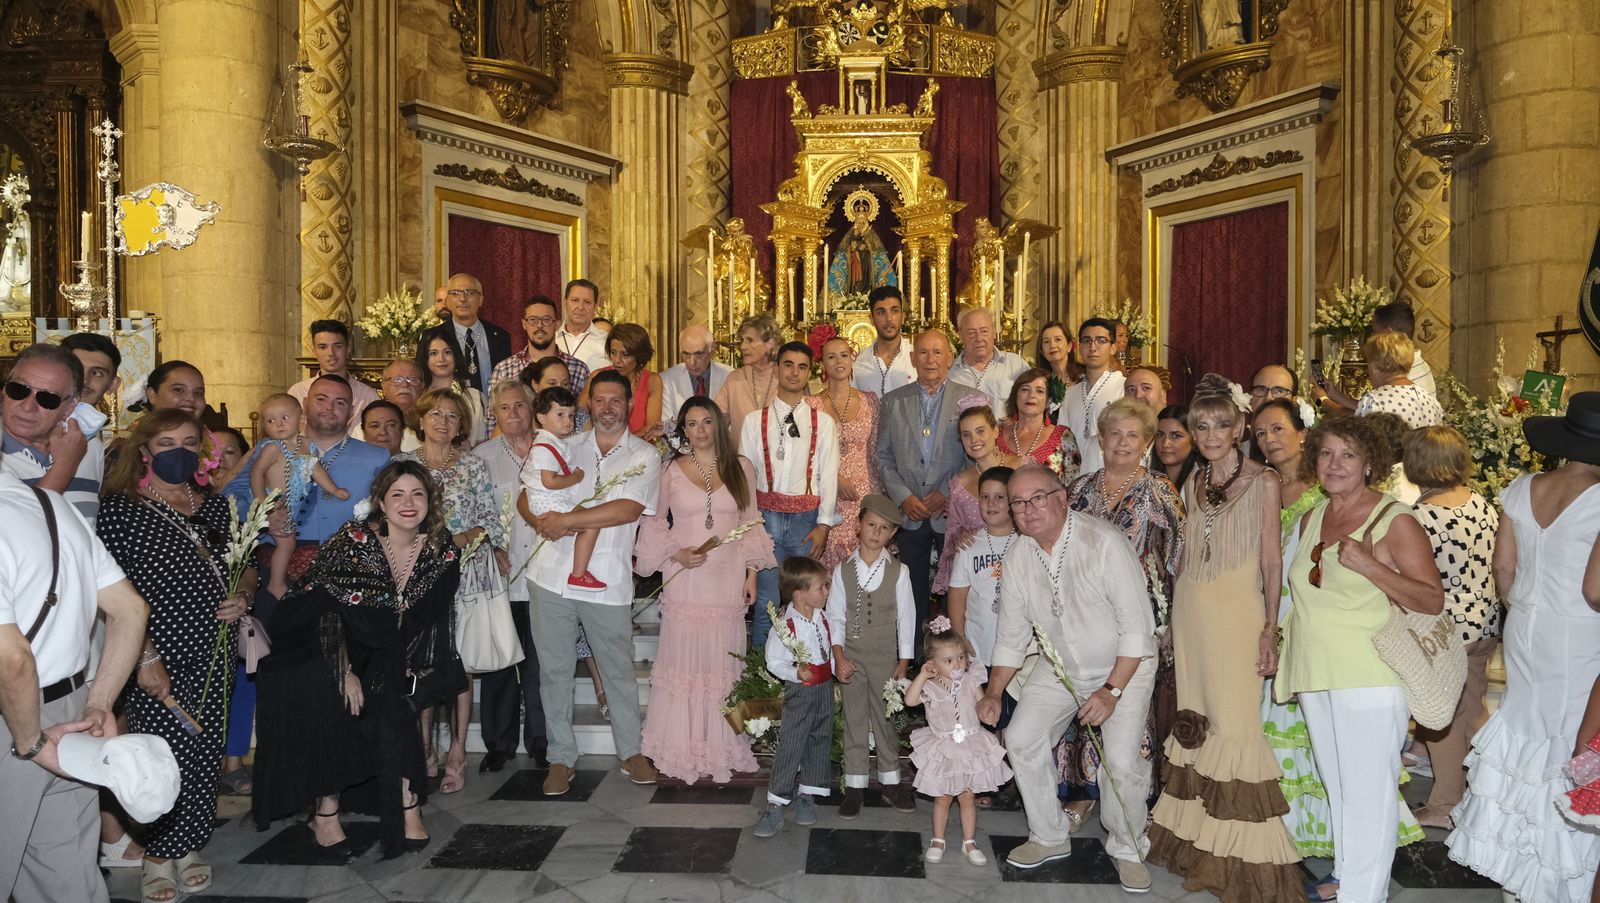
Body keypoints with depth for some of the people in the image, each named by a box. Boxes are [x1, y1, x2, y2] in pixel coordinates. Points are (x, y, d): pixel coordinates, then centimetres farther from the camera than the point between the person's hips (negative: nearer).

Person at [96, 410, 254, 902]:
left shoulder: (216, 506, 10)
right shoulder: (121, 508, -6)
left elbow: (248, 565, 21)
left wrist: (243, 595, -1)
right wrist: (144, 657, -16)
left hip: (214, 653, 5)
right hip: (158, 658, -5)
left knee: (205, 754, 9)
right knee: (167, 756, -1)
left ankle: (187, 846, 26)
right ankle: (158, 854, 19)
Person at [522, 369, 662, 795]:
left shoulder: (645, 455, 1)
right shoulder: (567, 447, 12)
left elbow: (628, 509, -14)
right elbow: (527, 495, 10)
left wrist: (565, 520, -14)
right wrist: (543, 520, -13)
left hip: (607, 582, -3)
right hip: (551, 576, 3)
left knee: (619, 671, 9)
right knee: (554, 669, 9)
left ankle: (630, 751, 26)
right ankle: (561, 757, 22)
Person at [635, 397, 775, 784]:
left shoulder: (740, 469, 7)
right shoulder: (671, 471, 3)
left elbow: (750, 524, 10)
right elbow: (654, 523, 8)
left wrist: (751, 574, 6)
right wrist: (676, 555, -7)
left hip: (728, 580, 1)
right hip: (684, 579, -1)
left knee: (723, 660, 4)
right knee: (683, 659, 1)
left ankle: (722, 748, 14)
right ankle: (682, 750, 11)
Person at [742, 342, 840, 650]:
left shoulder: (823, 422, 5)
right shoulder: (755, 420, 6)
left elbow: (829, 475, 2)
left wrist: (824, 524, -5)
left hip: (807, 517, 0)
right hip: (766, 516, 0)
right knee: (766, 601, 1)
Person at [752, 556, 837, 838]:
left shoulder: (824, 618, 0)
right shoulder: (785, 626, -19)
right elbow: (774, 662, -14)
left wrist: (837, 673, 4)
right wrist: (796, 674, -27)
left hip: (825, 688, 6)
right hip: (800, 691, -6)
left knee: (820, 741, 13)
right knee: (790, 745, -4)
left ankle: (807, 796, 28)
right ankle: (775, 806, 4)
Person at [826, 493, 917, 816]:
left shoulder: (898, 571, -7)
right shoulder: (844, 569, -4)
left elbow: (905, 618, -2)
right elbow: (835, 617, -1)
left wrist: (903, 663, -2)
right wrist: (839, 658, -8)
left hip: (885, 657, -1)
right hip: (851, 656, 1)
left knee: (886, 719, 9)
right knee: (854, 720, 8)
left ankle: (890, 782, 25)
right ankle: (854, 786, 18)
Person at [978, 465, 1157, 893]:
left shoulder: (1104, 542, -25)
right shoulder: (1019, 557, -8)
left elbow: (1137, 625, -23)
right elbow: (1011, 635, 3)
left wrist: (1112, 691, -24)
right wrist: (993, 694, -1)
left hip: (1124, 665, -5)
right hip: (1059, 667, 5)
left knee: (1122, 761, -17)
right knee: (1021, 739, -4)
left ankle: (1126, 848, 11)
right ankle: (1050, 837, 17)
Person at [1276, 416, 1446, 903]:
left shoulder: (1395, 520, -9)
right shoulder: (1312, 519, 11)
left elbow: (1433, 600, -13)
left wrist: (1368, 565, -24)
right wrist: (1283, 655, 19)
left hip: (1371, 677, -6)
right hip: (1315, 675, 7)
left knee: (1367, 789, -1)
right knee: (1336, 784, 17)